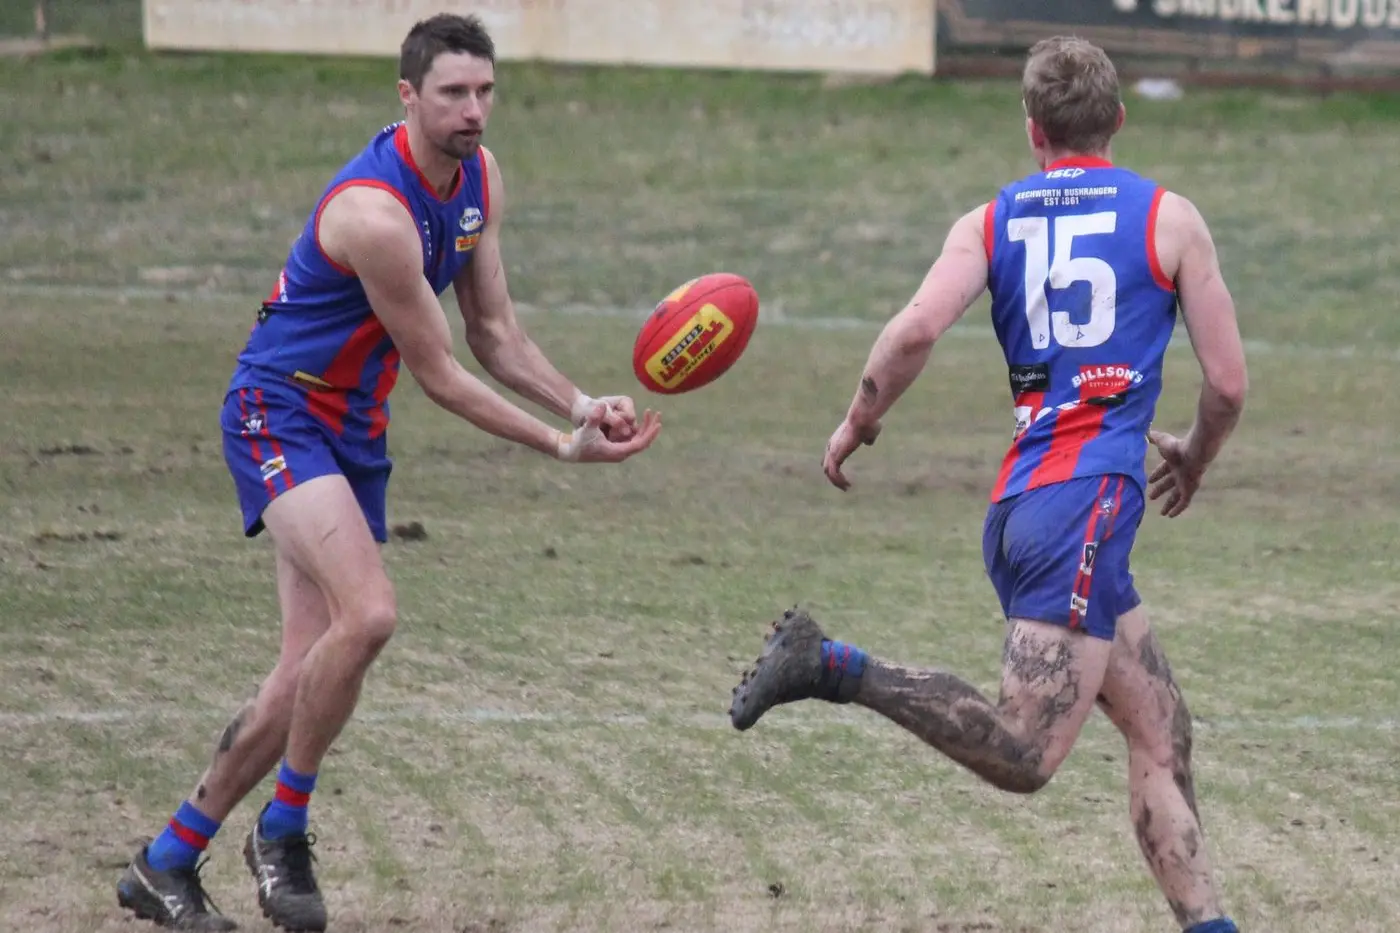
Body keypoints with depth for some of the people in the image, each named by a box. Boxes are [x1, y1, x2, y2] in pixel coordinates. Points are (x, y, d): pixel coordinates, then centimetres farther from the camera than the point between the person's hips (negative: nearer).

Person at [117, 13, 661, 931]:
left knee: (311, 671, 3)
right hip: (280, 413, -9)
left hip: (353, 433, 9)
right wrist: (560, 446, -16)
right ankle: (285, 828, -8)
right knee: (368, 614, -28)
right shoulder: (376, 211, -27)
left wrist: (581, 405, -6)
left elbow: (494, 331, 9)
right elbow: (438, 373, -19)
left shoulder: (480, 179, 2)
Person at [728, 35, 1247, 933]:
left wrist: (856, 425, 10)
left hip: (1024, 499, 6)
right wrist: (1193, 461, 25)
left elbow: (914, 332, -6)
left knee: (1163, 740, 10)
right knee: (1024, 753, -16)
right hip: (1090, 497, -6)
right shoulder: (1170, 218, 5)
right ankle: (836, 668, -24)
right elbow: (1228, 384, 5)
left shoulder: (991, 223, 12)